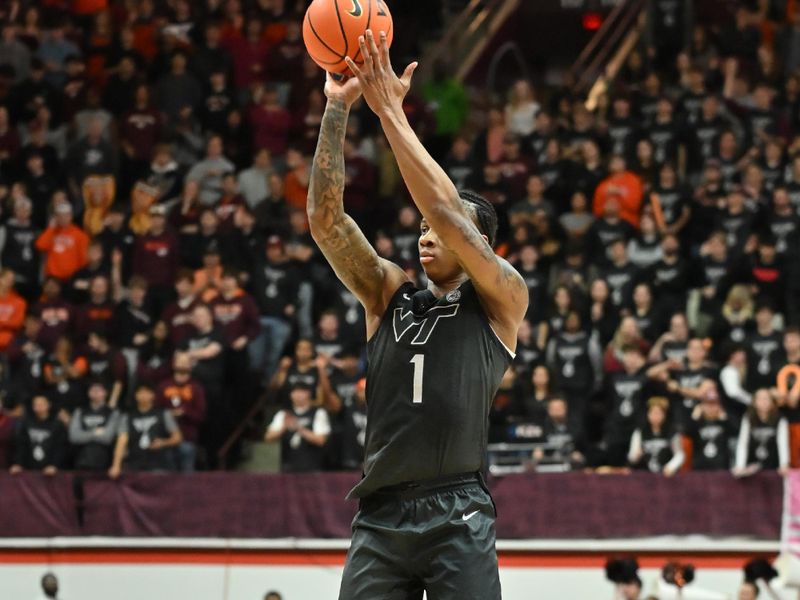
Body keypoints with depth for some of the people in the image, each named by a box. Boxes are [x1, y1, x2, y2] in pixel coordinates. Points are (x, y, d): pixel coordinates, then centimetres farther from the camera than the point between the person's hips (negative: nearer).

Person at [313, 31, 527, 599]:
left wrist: (391, 111, -9)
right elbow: (326, 218, 6)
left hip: (458, 515, -4)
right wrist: (337, 109, -3)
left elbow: (446, 211, -9)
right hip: (381, 515, 4)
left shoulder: (502, 300, 5)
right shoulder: (389, 293, 17)